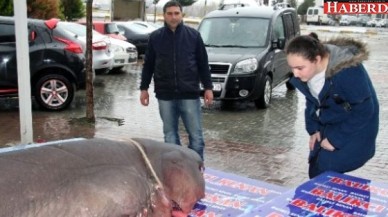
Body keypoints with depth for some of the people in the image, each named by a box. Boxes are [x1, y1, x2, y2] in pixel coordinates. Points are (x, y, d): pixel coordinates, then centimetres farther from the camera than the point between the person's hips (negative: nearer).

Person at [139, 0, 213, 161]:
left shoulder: (193, 35, 2)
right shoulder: (155, 37, 5)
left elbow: (203, 64, 4)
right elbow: (148, 65, 10)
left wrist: (208, 87, 0)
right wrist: (144, 88, 6)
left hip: (189, 94, -1)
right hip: (165, 95, 1)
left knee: (196, 134, 2)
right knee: (170, 135, 9)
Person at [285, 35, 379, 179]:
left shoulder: (348, 72, -32)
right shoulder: (307, 71, -11)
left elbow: (364, 111, -24)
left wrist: (336, 139, -21)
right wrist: (313, 128, -1)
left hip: (354, 131, -7)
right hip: (327, 126, 7)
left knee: (324, 173, -14)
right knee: (315, 171, 8)